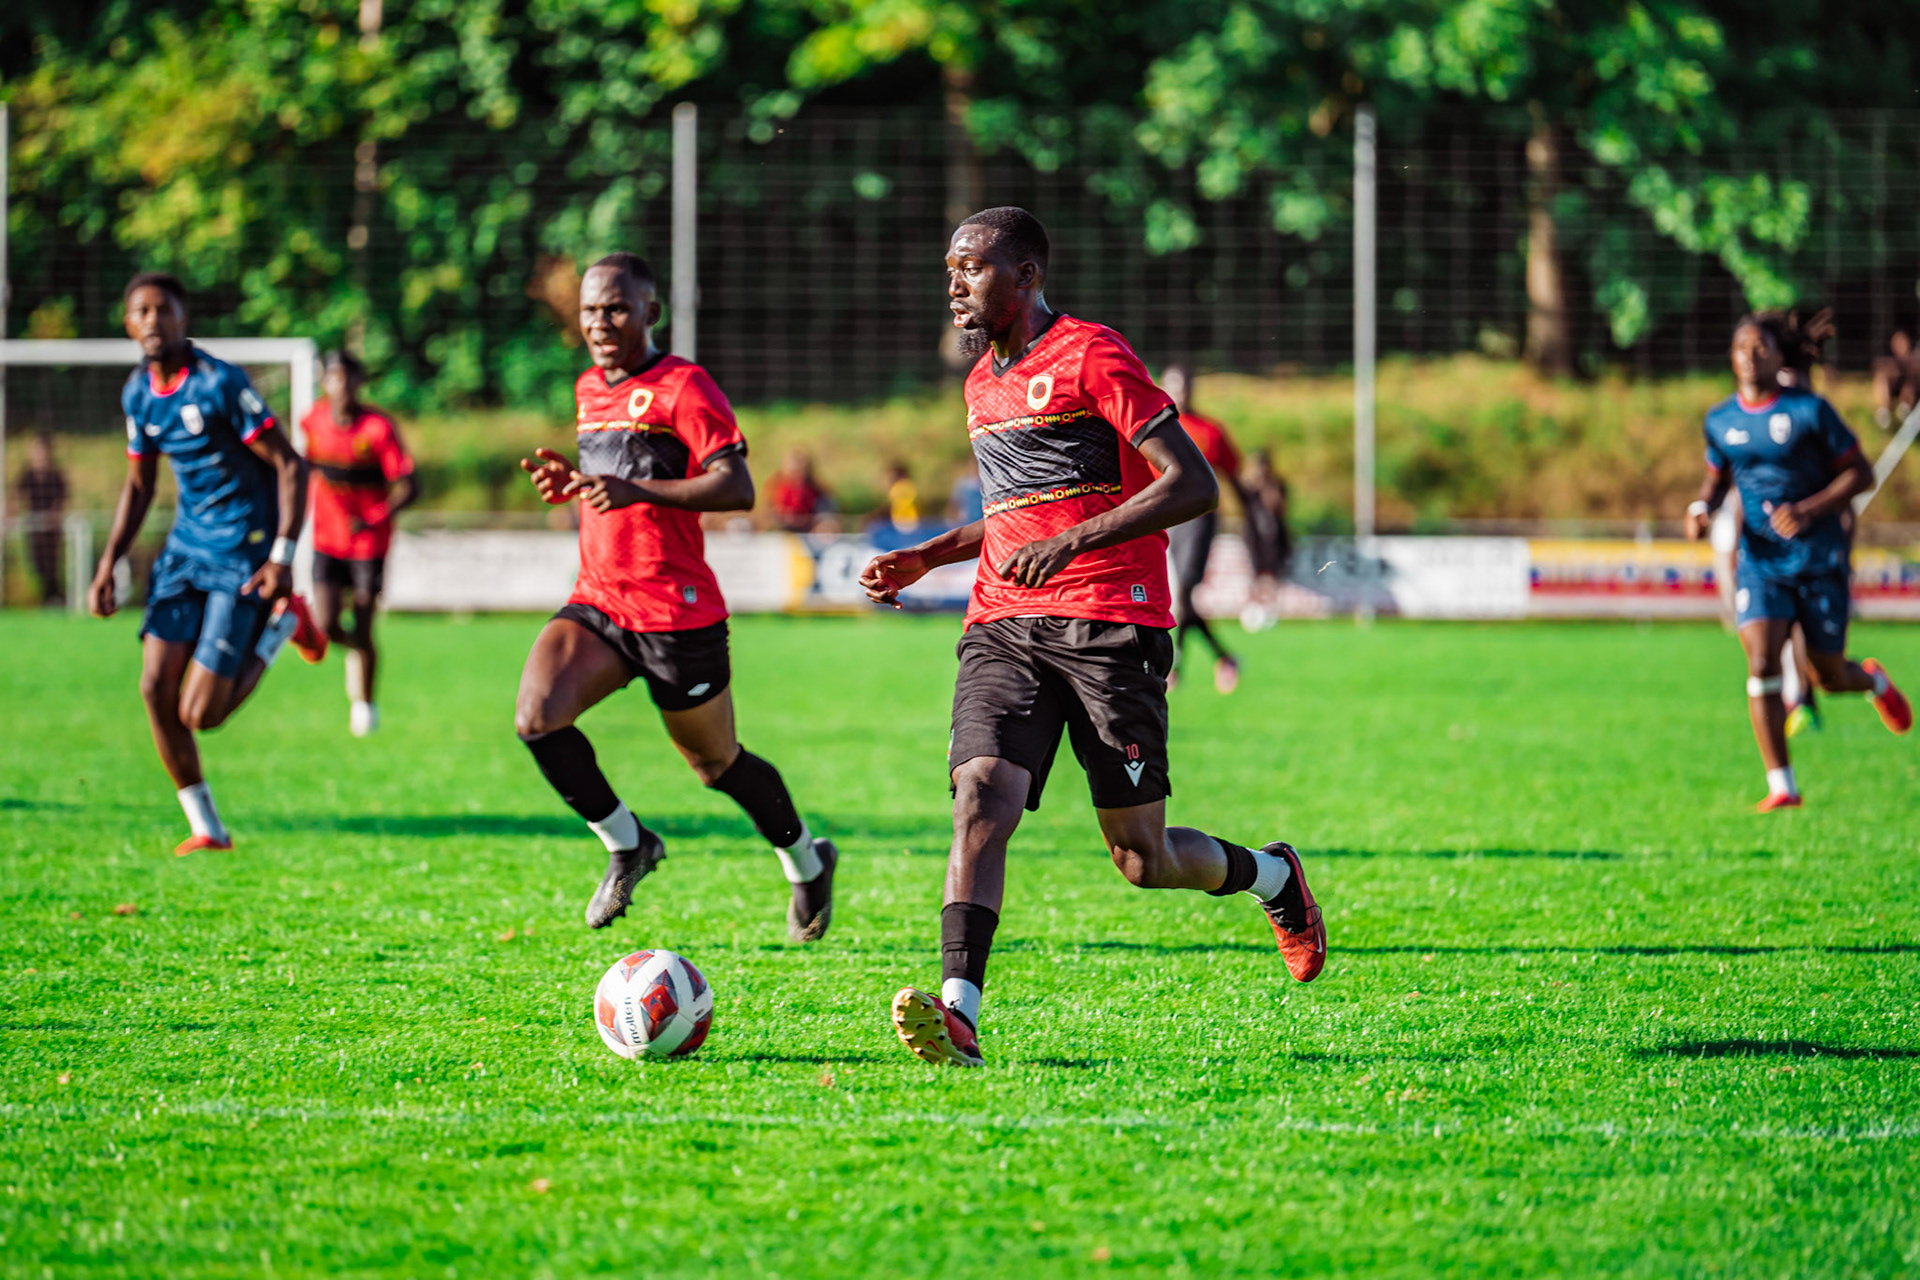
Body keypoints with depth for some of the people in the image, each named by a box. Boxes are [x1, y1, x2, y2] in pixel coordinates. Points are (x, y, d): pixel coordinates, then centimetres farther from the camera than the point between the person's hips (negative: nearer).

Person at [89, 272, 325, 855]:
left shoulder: (220, 384, -17)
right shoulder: (139, 393, 5)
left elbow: (289, 465, -15)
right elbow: (138, 485, 18)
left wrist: (283, 556, -22)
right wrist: (108, 567, 10)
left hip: (244, 554, -7)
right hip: (187, 545, 7)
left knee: (200, 714, -10)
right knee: (157, 687, -6)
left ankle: (283, 624, 13)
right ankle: (206, 827, 9)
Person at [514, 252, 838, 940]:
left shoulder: (684, 387, -11)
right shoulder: (590, 389, 13)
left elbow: (737, 488, -21)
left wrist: (636, 491, -30)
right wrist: (573, 480, 7)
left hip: (677, 615, -6)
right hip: (596, 601, 6)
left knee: (718, 764, 8)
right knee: (536, 717, -18)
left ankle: (806, 862, 35)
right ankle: (626, 845, 2)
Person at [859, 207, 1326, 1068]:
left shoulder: (1092, 356, -7)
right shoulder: (983, 382, 18)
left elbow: (1194, 486, -13)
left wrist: (1071, 544, -22)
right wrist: (927, 558, 19)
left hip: (1109, 624, -6)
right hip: (1003, 629, 6)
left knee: (1143, 861, 0)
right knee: (980, 798, -20)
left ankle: (1273, 875, 32)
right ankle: (958, 1013, -31)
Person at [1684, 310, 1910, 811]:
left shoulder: (1810, 411, -8)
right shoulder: (1720, 421, 4)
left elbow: (1860, 473, -5)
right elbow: (1716, 478, 21)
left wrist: (1809, 510, -18)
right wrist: (1701, 508, -2)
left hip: (1819, 557, -2)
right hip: (1760, 559, 2)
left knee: (1830, 676, 5)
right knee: (1761, 662, -17)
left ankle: (1874, 681, 45)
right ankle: (1781, 787, -13)